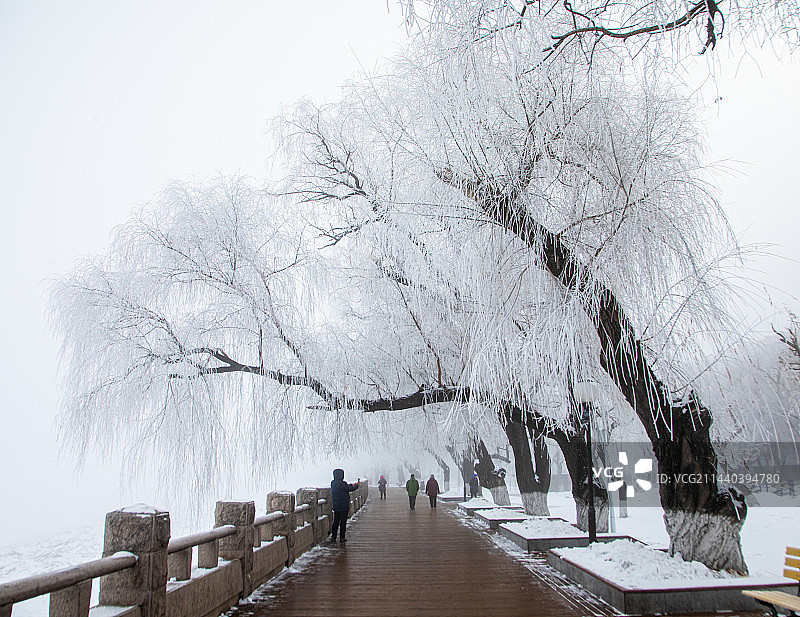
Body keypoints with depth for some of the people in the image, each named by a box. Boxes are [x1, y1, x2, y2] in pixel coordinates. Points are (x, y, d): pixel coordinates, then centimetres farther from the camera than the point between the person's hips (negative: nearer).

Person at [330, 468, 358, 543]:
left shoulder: (333, 483, 5)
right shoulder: (342, 483, -20)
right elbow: (350, 489, -10)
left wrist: (352, 485, 19)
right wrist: (356, 486, 9)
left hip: (335, 506, 7)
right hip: (343, 506, -7)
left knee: (336, 521, 14)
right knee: (343, 522, 3)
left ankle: (333, 537, 17)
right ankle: (342, 538, 7)